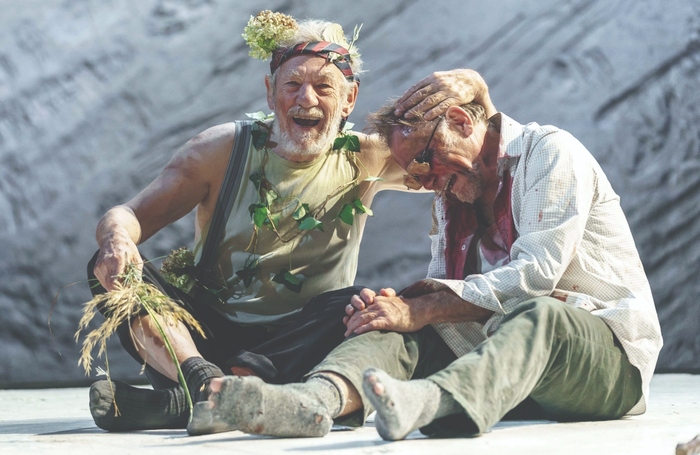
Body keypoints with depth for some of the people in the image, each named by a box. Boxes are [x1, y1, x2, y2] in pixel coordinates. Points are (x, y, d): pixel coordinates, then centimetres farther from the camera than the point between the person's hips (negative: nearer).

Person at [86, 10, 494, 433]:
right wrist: (117, 239, -29)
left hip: (296, 345, 0)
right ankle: (206, 381, -50)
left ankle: (179, 402, -41)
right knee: (116, 266, -22)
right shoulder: (223, 148, 1)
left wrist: (472, 87, -14)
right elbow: (128, 215, -4)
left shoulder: (363, 161, 4)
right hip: (205, 334, 0)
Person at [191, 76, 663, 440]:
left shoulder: (550, 152, -5)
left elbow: (535, 274, -18)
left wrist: (417, 310, -22)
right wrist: (396, 302, -15)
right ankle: (315, 400, -48)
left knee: (538, 315, -38)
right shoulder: (454, 195, 19)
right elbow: (440, 289, 9)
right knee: (396, 326, -16)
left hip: (611, 355, -6)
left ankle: (428, 401, -66)